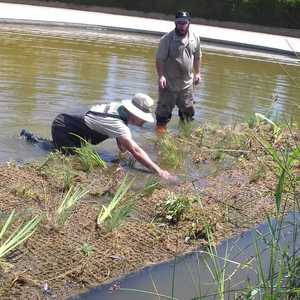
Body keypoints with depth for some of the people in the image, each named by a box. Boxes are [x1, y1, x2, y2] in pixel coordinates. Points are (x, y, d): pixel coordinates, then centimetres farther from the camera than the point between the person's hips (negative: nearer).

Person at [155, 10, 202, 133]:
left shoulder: (195, 38, -1)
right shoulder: (167, 39, -15)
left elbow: (197, 57, 12)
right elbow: (160, 59, -14)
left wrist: (197, 73, 11)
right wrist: (161, 76, -22)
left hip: (187, 82, 5)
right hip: (169, 83, -4)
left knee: (188, 108, 16)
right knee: (164, 107, 7)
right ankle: (161, 126, 25)